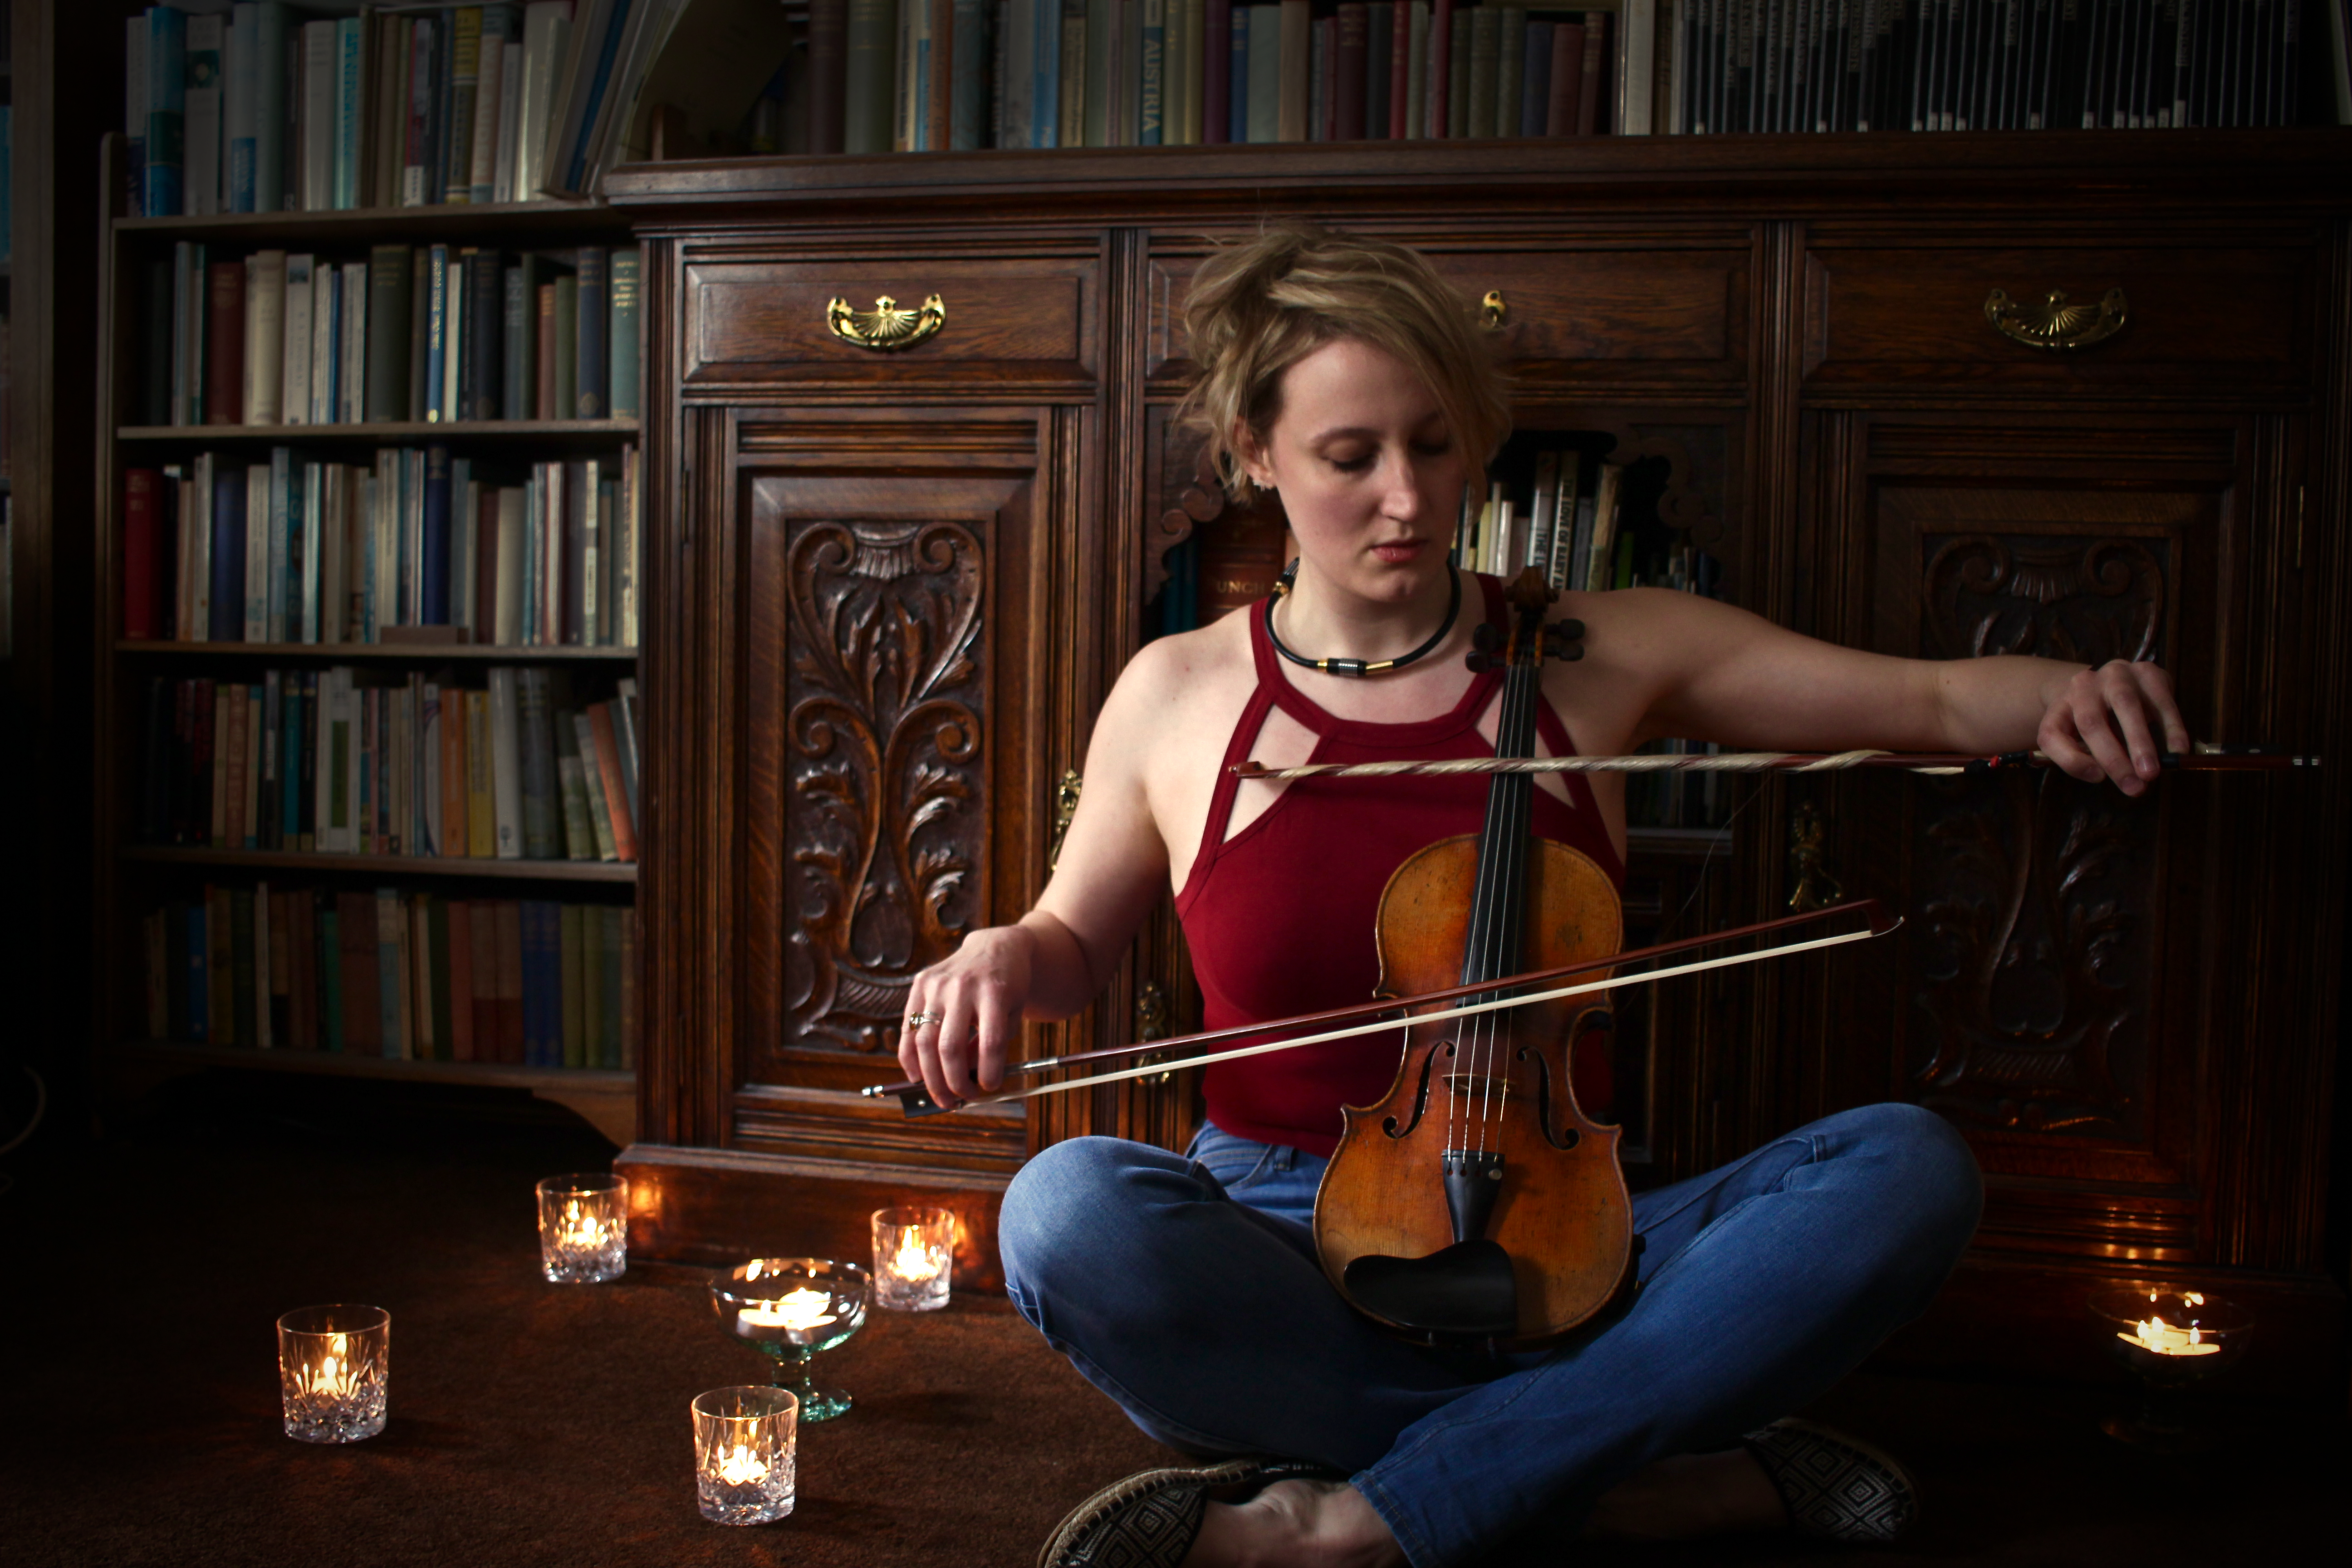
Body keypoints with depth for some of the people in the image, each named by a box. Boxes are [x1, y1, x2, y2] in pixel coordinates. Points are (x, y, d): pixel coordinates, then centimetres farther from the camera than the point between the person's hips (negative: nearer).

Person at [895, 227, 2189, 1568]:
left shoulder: (1607, 655, 4)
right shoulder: (1174, 698, 4)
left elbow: (1936, 700, 8)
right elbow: (1080, 941, 17)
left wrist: (2066, 694, -15)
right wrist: (1004, 957, -7)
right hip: (1285, 1261, -1)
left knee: (1908, 1167, -23)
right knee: (1070, 1209, -34)